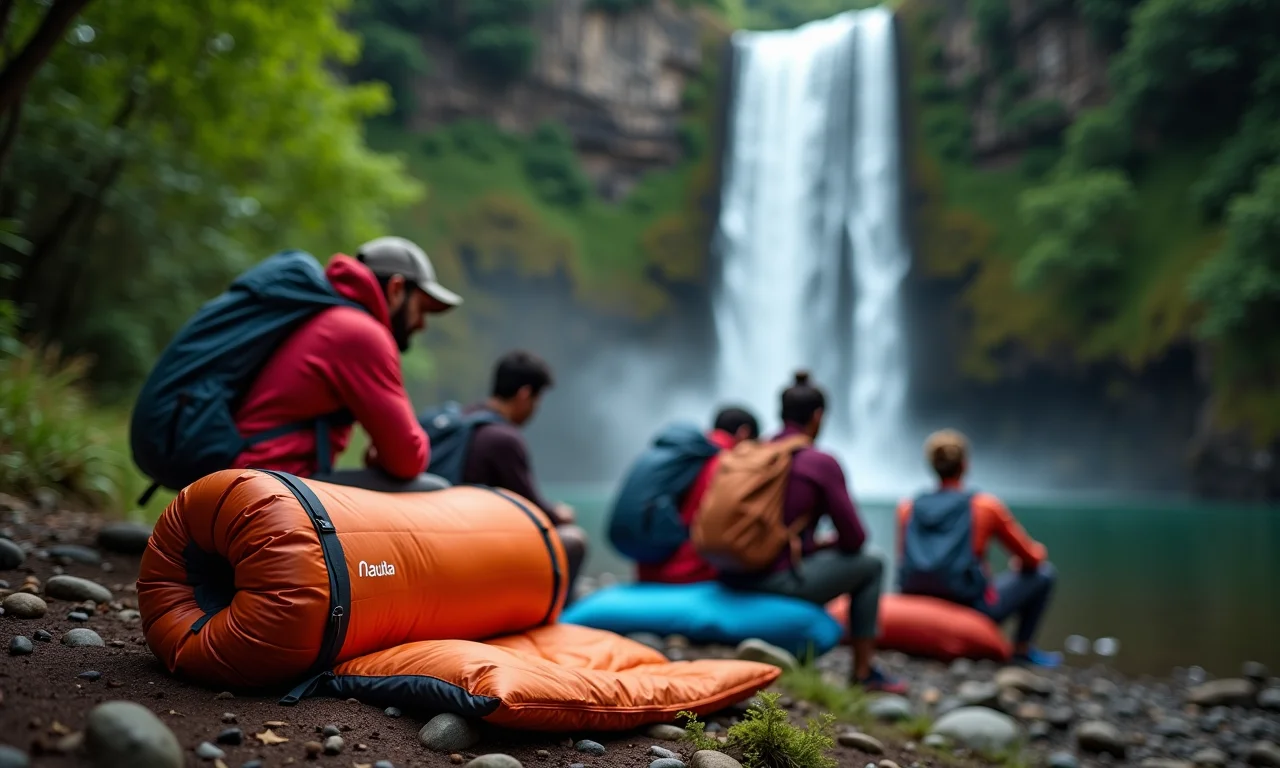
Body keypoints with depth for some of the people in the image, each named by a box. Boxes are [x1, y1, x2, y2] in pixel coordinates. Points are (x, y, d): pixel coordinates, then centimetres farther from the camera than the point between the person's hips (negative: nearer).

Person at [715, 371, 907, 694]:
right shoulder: (822, 464, -8)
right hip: (778, 580, -7)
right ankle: (863, 670, 19)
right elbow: (854, 537, -4)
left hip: (734, 577, 7)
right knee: (871, 565, 14)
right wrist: (823, 545, 17)